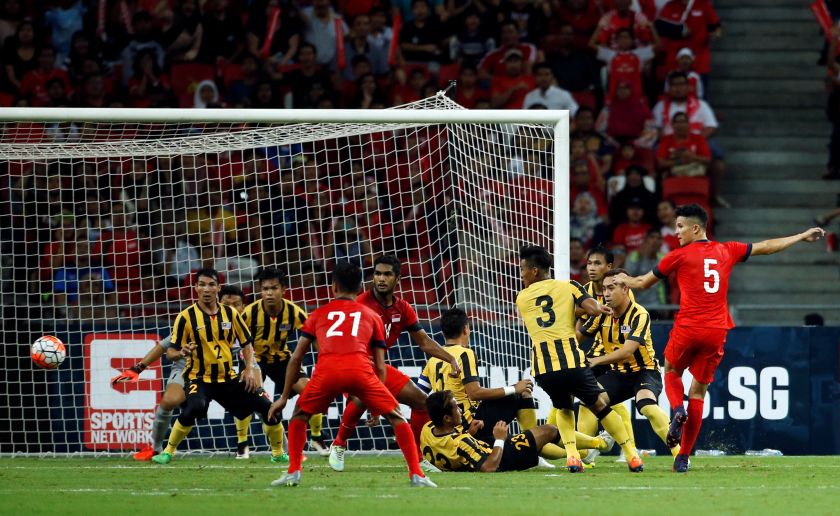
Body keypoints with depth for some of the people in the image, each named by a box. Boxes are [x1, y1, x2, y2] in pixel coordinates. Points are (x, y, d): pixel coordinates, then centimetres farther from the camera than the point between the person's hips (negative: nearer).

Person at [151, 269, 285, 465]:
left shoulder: (230, 314, 2)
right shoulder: (186, 317, -9)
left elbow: (246, 343, 12)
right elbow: (170, 351, -8)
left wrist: (249, 369, -3)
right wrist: (182, 352, -31)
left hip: (228, 377, 4)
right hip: (199, 378, -4)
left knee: (267, 407, -3)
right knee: (194, 408, -36)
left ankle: (278, 453, 20)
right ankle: (168, 452, -18)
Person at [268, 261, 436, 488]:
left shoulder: (319, 314, 29)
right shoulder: (372, 316, 28)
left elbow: (296, 358, 26)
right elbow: (380, 366, 25)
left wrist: (284, 397, 32)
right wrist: (377, 404, 33)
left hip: (326, 370, 0)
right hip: (361, 369, 0)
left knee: (299, 415, 24)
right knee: (396, 416, 16)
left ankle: (293, 473, 12)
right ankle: (416, 475, 6)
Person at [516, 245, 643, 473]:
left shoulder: (521, 298, 18)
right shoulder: (568, 286, 10)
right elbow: (592, 308, -8)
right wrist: (600, 308, 15)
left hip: (542, 368, 2)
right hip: (571, 362, -2)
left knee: (563, 408, 27)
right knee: (600, 405, 15)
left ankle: (571, 454, 6)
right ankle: (632, 456, 14)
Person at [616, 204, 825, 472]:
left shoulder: (680, 255, -1)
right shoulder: (727, 251, 9)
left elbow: (644, 282, 11)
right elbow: (767, 247, 20)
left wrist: (627, 280, 33)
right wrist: (803, 236, 33)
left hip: (687, 329, -3)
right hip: (717, 331, 3)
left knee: (671, 371, 24)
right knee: (698, 391, 10)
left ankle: (678, 410, -9)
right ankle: (684, 457, 6)